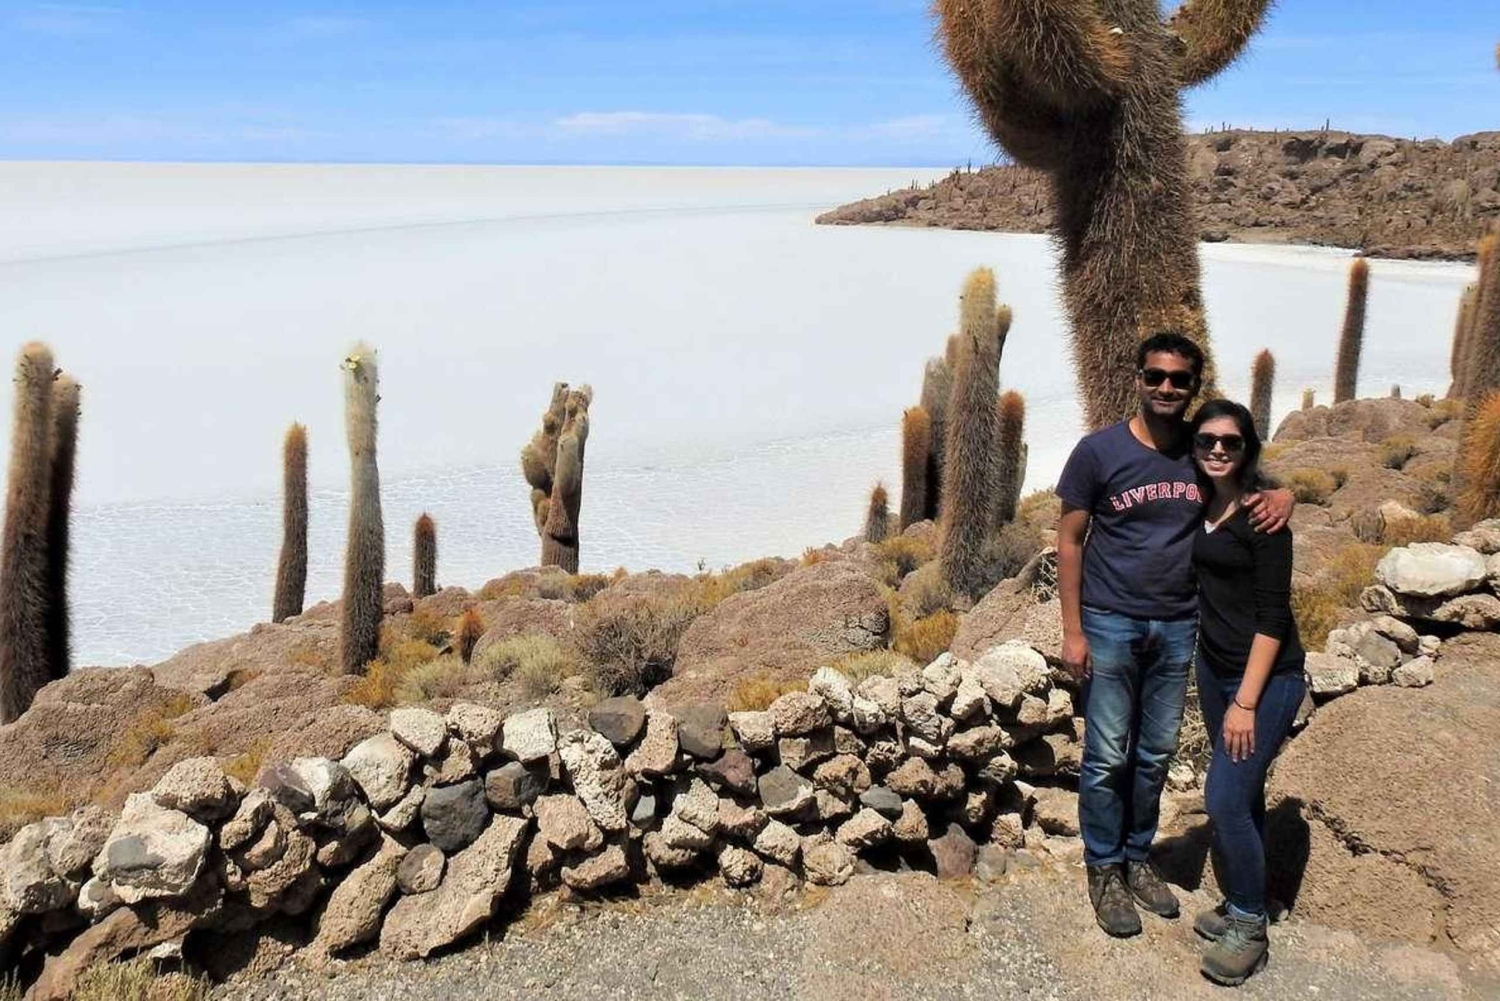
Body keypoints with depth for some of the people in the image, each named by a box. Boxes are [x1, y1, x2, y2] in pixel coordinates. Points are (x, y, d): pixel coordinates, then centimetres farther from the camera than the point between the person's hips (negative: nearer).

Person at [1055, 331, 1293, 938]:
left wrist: (1280, 499, -13)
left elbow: (1264, 487, 14)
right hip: (1111, 625, -4)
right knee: (1108, 757, 3)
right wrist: (1072, 632, -10)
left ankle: (1138, 859, 31)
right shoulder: (1099, 450, -9)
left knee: (1156, 755, 14)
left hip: (1177, 629, 4)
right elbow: (1070, 540, -6)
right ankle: (1104, 870, 19)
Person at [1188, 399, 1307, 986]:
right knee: (1243, 795, 16)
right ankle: (1241, 905, 29)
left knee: (1225, 799, -7)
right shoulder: (1200, 504, 5)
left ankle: (1250, 930, 10)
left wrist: (1247, 701, -19)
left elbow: (1273, 614, -17)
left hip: (1266, 676, -7)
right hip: (1214, 668, 7)